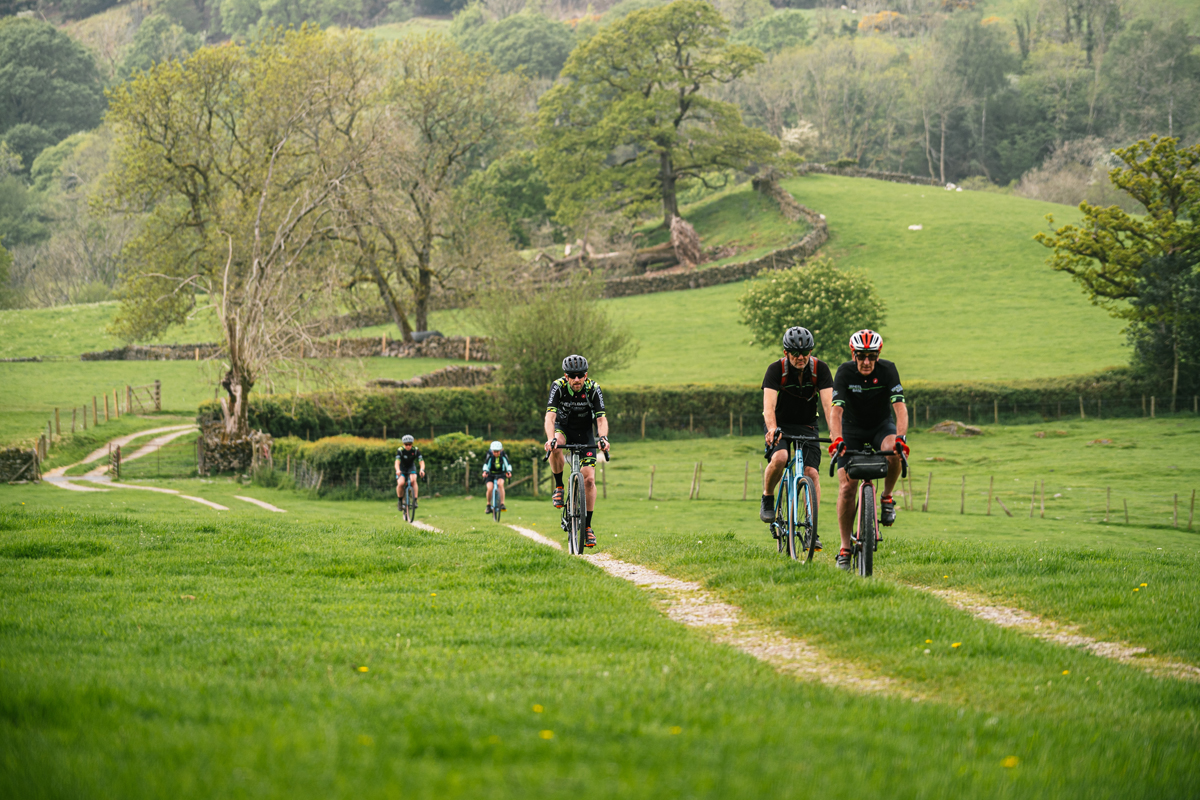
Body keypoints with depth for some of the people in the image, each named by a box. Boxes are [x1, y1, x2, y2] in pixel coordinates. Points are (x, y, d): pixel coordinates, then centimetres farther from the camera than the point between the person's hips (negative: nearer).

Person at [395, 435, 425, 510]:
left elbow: (421, 461, -26)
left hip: (411, 468, 1)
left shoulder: (416, 450, -19)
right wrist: (397, 470, -57)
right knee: (400, 483, -26)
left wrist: (422, 469, -47)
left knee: (413, 480, -30)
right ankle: (400, 500, -1)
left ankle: (415, 500, -25)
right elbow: (397, 461, -36)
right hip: (402, 469, -1)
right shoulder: (400, 450, -23)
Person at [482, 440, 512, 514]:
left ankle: (502, 504, -29)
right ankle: (488, 505, 3)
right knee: (489, 488, -22)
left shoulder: (503, 456, -17)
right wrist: (485, 471, -51)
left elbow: (508, 464, -26)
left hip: (500, 474, 0)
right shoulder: (490, 456, -19)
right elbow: (486, 464, -31)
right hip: (490, 474, 0)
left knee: (500, 484, -31)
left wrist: (509, 472, -46)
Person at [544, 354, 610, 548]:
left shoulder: (593, 389, -22)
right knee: (555, 448, -37)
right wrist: (550, 438, -52)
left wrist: (603, 438, -48)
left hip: (584, 433, 1)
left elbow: (601, 418, -28)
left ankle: (587, 527, -2)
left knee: (589, 479, -10)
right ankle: (559, 487, -14)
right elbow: (550, 416, -34)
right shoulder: (558, 387, -24)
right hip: (563, 428, -1)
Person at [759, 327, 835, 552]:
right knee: (779, 458, -31)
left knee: (812, 472, -14)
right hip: (780, 425, -2)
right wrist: (772, 429, -50)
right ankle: (767, 499, -4)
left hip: (806, 427, 2)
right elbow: (769, 405, -31)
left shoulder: (820, 369, -14)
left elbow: (828, 403, -24)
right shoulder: (776, 369, -19)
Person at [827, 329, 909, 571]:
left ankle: (887, 497, -9)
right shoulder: (845, 372, -21)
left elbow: (900, 406, -29)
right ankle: (845, 547, -3)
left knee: (894, 451, -36)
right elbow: (836, 410, -30)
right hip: (852, 429, 0)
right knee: (847, 488, -13)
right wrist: (837, 439, -48)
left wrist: (901, 436, -46)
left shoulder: (888, 370, -20)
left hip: (881, 426, 0)